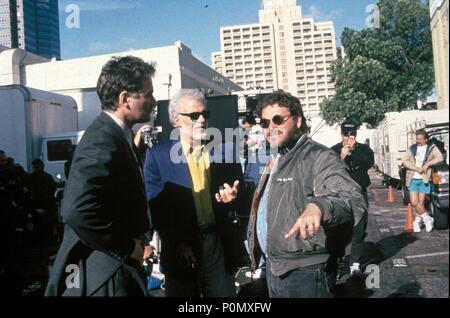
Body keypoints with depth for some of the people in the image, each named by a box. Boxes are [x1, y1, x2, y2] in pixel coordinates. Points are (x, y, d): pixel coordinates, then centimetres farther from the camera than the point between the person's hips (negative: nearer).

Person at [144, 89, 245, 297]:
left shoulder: (226, 150, 4)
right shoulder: (158, 155, -2)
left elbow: (241, 200, 8)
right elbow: (155, 204, -5)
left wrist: (233, 198, -15)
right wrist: (176, 242, -13)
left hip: (220, 244, 2)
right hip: (180, 248, -1)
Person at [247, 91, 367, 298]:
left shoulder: (319, 157, -14)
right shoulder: (274, 160, 14)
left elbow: (353, 199, -28)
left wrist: (319, 207, -46)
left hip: (303, 272, -8)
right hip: (273, 267, 8)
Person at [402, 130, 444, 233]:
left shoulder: (432, 148, 4)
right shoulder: (412, 148, 9)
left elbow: (440, 158, -9)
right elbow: (405, 161, 1)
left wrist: (427, 164, -19)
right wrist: (416, 168, -12)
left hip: (424, 180, -2)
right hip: (413, 179, 2)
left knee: (420, 202, -1)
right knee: (414, 202, -5)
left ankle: (418, 221, 20)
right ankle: (427, 218, 14)